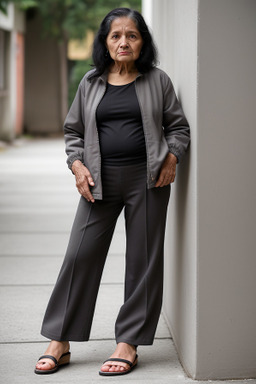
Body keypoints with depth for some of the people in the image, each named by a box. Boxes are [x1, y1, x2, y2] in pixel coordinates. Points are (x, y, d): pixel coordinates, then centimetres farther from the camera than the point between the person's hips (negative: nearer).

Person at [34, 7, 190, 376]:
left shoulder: (157, 81, 6)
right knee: (80, 255, -2)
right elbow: (73, 131, 16)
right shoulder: (91, 84, 10)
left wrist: (172, 157, -5)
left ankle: (129, 344, 11)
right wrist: (77, 165, 0)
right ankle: (60, 343, 6)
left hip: (146, 179, -1)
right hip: (101, 180, 1)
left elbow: (178, 126, 11)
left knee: (143, 260, 2)